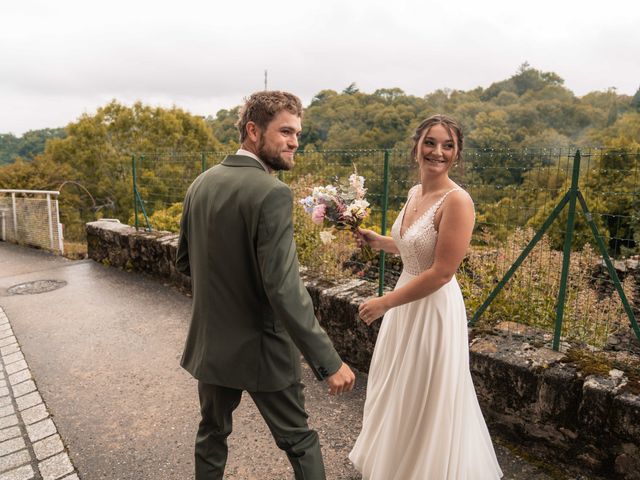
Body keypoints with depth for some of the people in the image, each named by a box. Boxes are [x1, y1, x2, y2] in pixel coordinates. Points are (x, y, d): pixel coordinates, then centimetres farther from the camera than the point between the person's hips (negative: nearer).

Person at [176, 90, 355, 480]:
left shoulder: (201, 184, 0)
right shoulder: (272, 193, -22)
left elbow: (184, 262, 9)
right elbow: (285, 290, -27)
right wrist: (329, 362, -21)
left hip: (210, 344, 7)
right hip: (261, 349, -6)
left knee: (212, 434, 26)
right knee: (299, 441, 15)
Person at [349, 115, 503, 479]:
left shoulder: (457, 200, -22)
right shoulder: (416, 192, 4)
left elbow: (441, 272, -23)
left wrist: (385, 303, -18)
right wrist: (378, 241, 3)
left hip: (434, 308, -8)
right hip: (407, 301, 9)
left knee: (425, 399, 11)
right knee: (398, 390, 24)